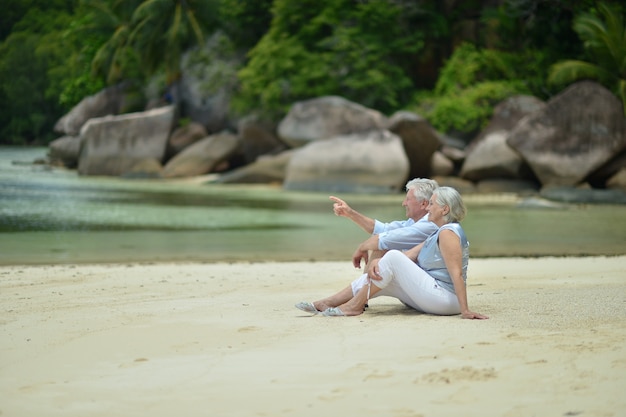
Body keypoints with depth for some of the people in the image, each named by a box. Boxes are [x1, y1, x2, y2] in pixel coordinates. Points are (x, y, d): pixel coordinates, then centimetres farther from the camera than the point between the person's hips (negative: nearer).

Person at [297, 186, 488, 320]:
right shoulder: (438, 233, 19)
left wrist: (464, 310, -28)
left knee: (392, 257, -16)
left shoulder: (448, 233, -13)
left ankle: (355, 305, -10)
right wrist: (377, 261, -3)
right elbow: (408, 255, 14)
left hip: (444, 299, -10)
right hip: (432, 298, 10)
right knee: (381, 277, 8)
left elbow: (457, 274, -22)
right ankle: (328, 303, 7)